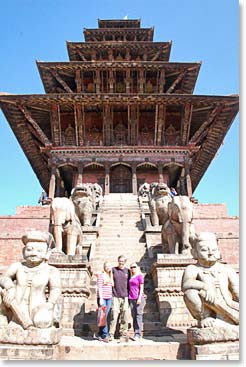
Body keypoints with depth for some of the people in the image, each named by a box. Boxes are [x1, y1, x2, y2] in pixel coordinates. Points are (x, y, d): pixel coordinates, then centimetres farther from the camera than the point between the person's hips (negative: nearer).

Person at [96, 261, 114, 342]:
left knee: (105, 316, 7)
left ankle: (100, 335, 15)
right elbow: (99, 287, -8)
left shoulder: (111, 276, 15)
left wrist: (111, 297, 12)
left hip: (109, 298, 6)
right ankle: (105, 335, -3)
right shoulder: (100, 275, -3)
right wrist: (101, 298, -14)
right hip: (102, 297, -6)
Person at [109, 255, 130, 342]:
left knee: (124, 317, 4)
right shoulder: (113, 270, 3)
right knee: (114, 316, -5)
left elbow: (129, 284, 13)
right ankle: (111, 334, 5)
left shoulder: (127, 271, 7)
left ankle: (123, 335, 14)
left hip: (125, 296, 2)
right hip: (115, 296, -1)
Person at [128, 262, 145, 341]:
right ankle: (135, 333, 12)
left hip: (138, 298, -6)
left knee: (138, 316, -6)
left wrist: (139, 298, -14)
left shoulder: (140, 276, -2)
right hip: (131, 299, 6)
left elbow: (141, 288, -6)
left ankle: (138, 334, -6)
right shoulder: (130, 277, 15)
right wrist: (128, 298, 13)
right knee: (133, 316, 7)